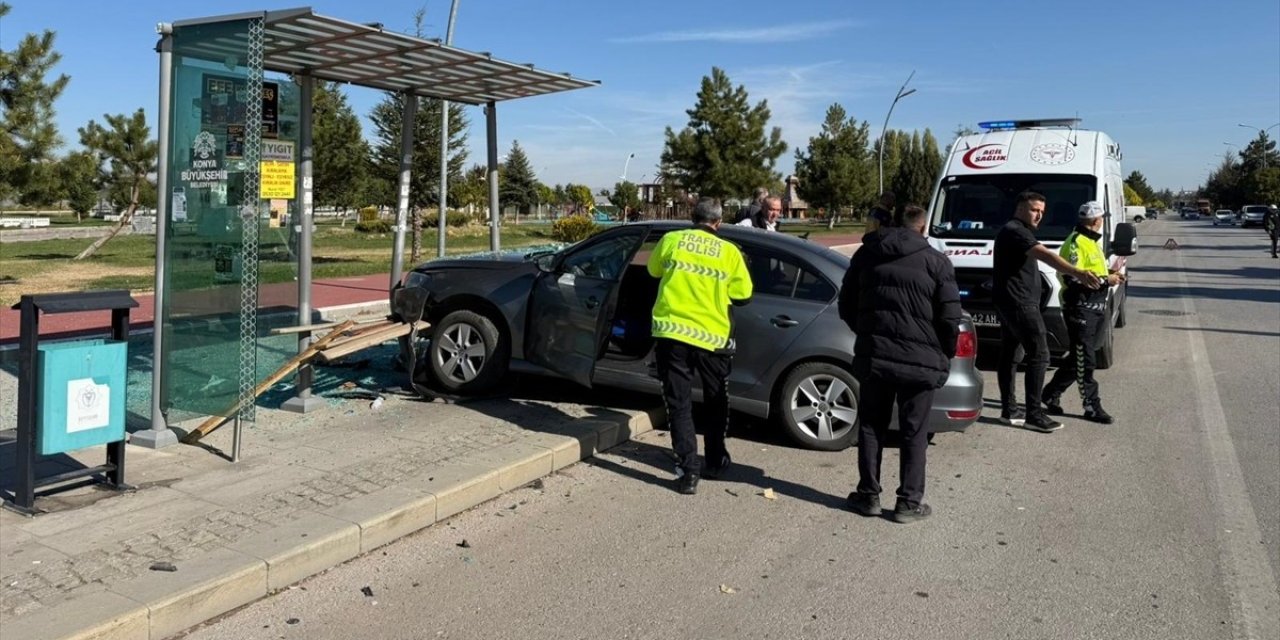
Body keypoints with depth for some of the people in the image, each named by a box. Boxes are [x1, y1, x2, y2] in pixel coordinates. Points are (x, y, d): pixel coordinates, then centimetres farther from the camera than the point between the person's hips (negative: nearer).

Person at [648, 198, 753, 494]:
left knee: (679, 404, 6)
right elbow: (743, 296, 6)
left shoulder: (671, 240, 2)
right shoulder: (729, 251, 1)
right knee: (716, 403, 20)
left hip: (671, 332, 0)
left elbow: (654, 270, 19)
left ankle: (688, 470, -1)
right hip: (712, 336, 0)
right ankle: (715, 461, 30)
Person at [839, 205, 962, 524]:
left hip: (873, 355, 3)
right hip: (920, 359, -2)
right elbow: (950, 317, -6)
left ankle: (869, 495, 18)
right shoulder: (935, 261, -4)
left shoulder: (866, 254, 7)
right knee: (914, 432, 7)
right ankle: (909, 502, 11)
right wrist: (946, 354, 9)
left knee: (871, 426, 14)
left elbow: (846, 306, 12)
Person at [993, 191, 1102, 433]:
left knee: (1009, 355, 11)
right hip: (1019, 304, -11)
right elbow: (1045, 255, -31)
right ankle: (1034, 415, -10)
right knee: (1039, 355, -10)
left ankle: (1009, 410, 17)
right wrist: (1077, 273, -42)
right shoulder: (1015, 232, -15)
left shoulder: (1014, 231, 20)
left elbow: (1039, 255, 25)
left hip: (1010, 304, 11)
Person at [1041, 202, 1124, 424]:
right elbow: (1072, 278, -23)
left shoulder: (1092, 242, 19)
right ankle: (1092, 407, 1)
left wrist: (1109, 274, 11)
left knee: (1078, 358, 14)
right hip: (1080, 308, -10)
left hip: (1095, 308, 10)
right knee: (1084, 361, -4)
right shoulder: (1076, 243, -15)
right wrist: (1105, 280, -18)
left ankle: (1050, 394, 23)